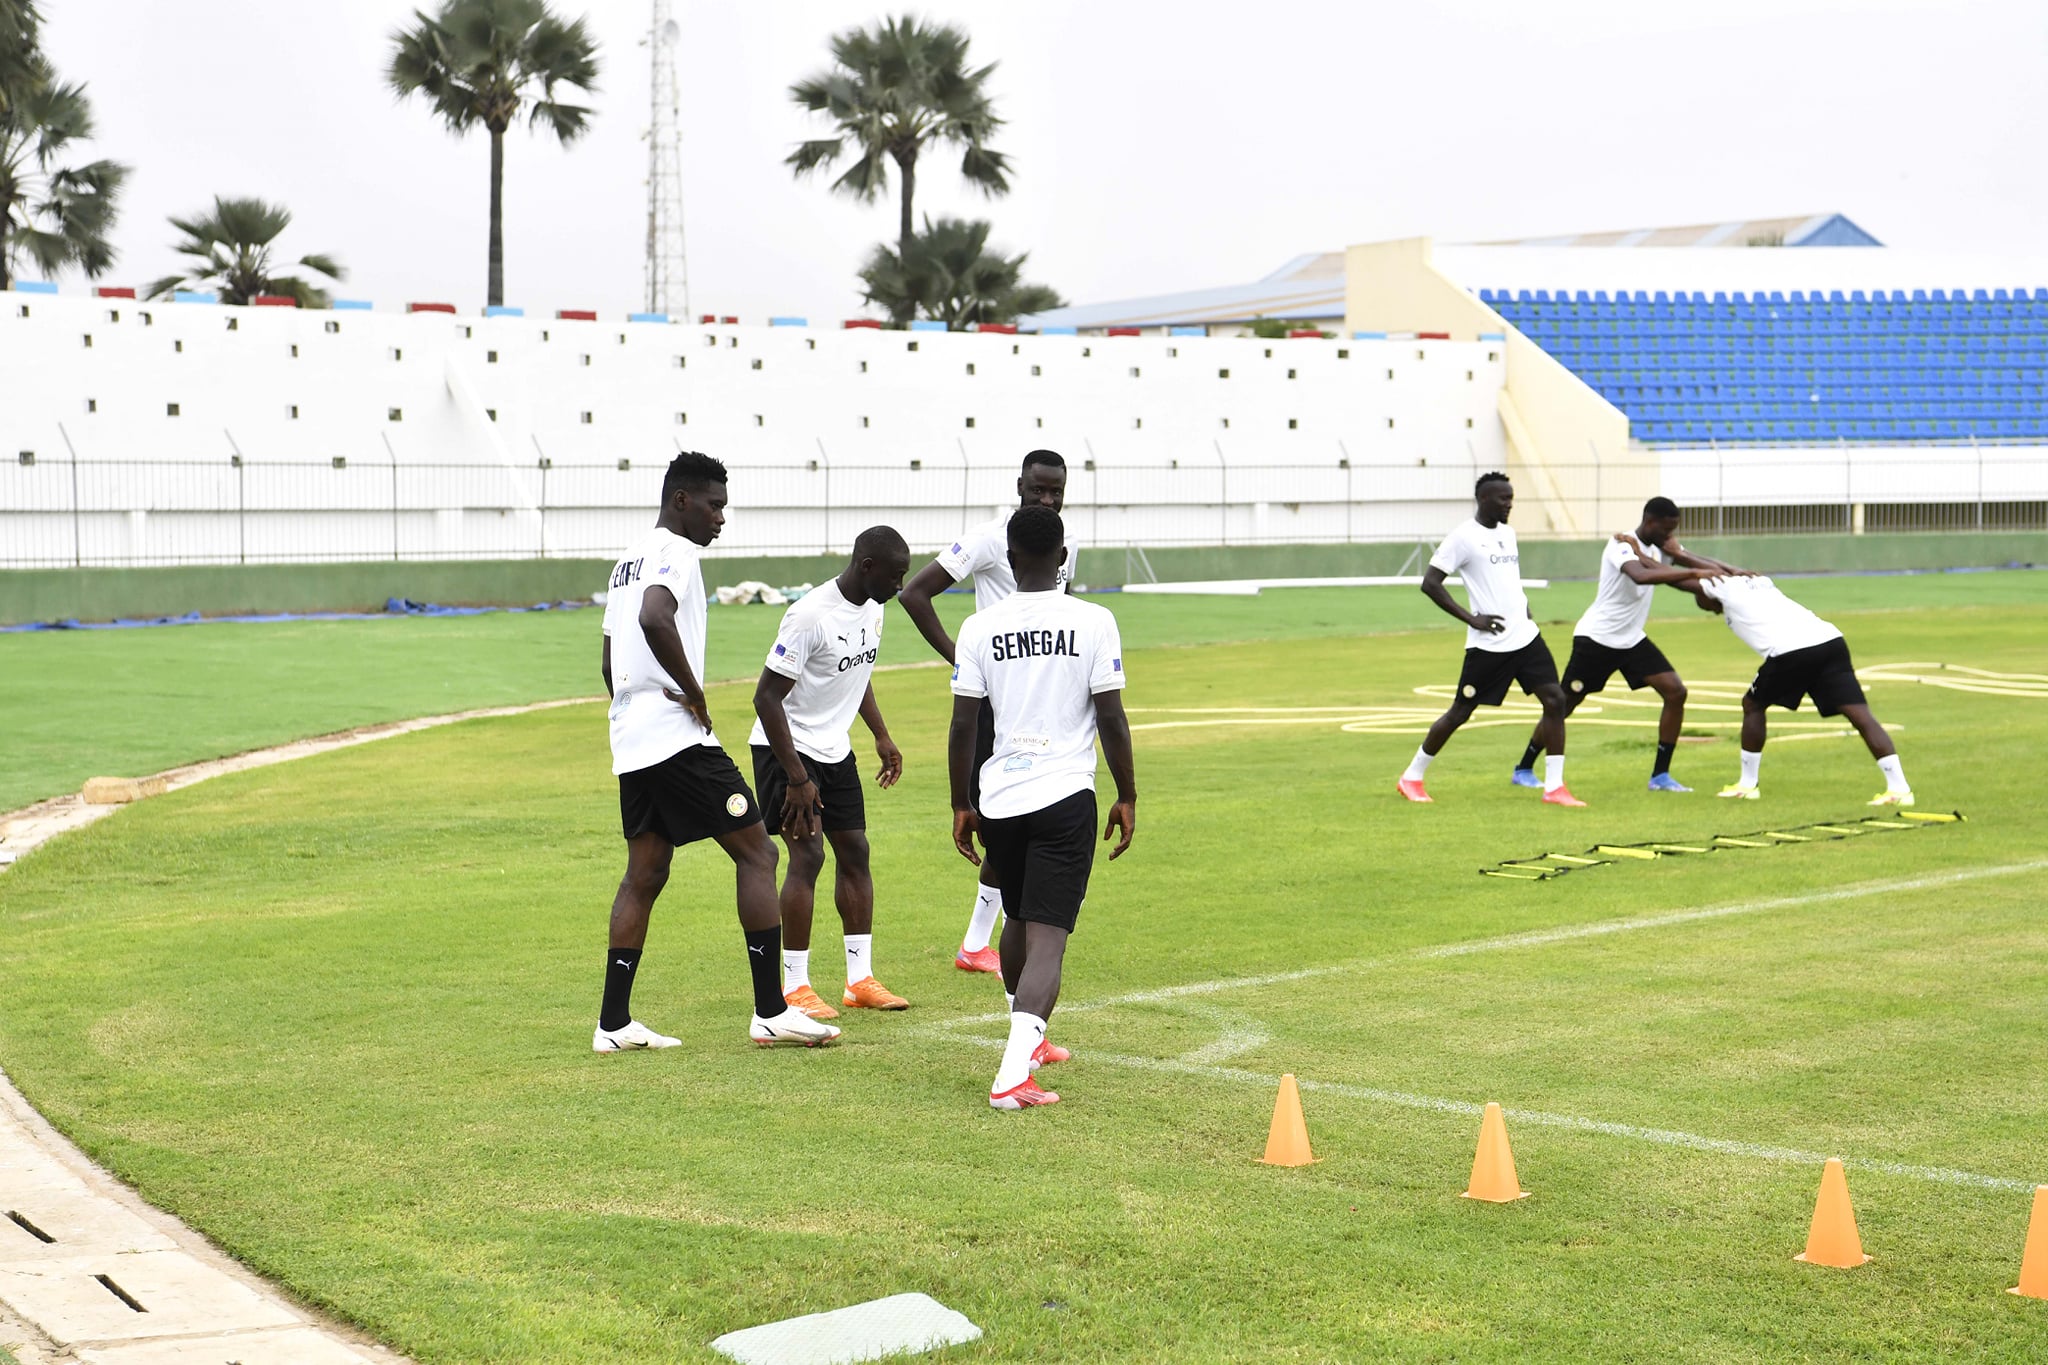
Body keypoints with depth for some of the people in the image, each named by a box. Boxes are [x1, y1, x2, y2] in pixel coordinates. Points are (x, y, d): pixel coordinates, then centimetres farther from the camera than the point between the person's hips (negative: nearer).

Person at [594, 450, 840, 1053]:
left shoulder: (629, 559, 21)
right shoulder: (675, 554, -10)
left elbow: (610, 660, 26)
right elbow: (655, 620, -31)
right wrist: (693, 690, -20)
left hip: (630, 742, 10)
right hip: (678, 736, -10)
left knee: (644, 873, 12)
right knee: (756, 853, -4)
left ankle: (614, 1024, 10)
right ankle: (771, 1012, -5)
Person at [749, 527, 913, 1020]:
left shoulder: (872, 609, 2)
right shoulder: (810, 616, -25)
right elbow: (766, 697, -24)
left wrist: (881, 735, 16)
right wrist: (797, 779, -24)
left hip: (834, 749, 9)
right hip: (787, 748, -9)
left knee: (854, 851, 7)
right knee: (808, 855, -14)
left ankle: (861, 979, 13)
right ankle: (794, 987, -7)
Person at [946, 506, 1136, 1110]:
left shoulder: (980, 627, 1)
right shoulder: (1094, 622, -4)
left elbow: (964, 726, 1)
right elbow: (1112, 719, -4)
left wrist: (961, 805, 12)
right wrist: (1128, 797, 7)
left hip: (999, 798, 3)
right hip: (1067, 794, -3)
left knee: (1019, 919, 24)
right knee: (1047, 936, -7)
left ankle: (1027, 1040, 43)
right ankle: (1013, 1072, -22)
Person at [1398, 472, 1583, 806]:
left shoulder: (1508, 533, 14)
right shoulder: (1463, 537, -10)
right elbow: (1430, 583, -13)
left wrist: (1525, 611, 13)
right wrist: (1472, 619, -16)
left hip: (1526, 637, 7)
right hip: (1488, 644, -7)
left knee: (1555, 699, -6)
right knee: (1460, 712, 2)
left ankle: (1554, 788, -3)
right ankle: (1411, 778, 19)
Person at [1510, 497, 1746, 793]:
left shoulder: (1658, 548, 4)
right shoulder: (1622, 545, -22)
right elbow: (1640, 576, -42)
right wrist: (1693, 572, -45)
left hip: (1632, 640, 8)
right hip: (1596, 638, -7)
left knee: (1676, 692, -7)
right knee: (1563, 705, 1)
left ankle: (1660, 775, -2)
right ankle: (1524, 769, 18)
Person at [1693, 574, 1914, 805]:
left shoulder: (1722, 588, 17)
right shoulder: (1760, 582, 33)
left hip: (1789, 652, -6)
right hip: (1831, 641, 6)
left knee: (1753, 705, 20)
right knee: (1860, 715, -3)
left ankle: (1747, 785, 23)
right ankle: (1898, 787, -15)